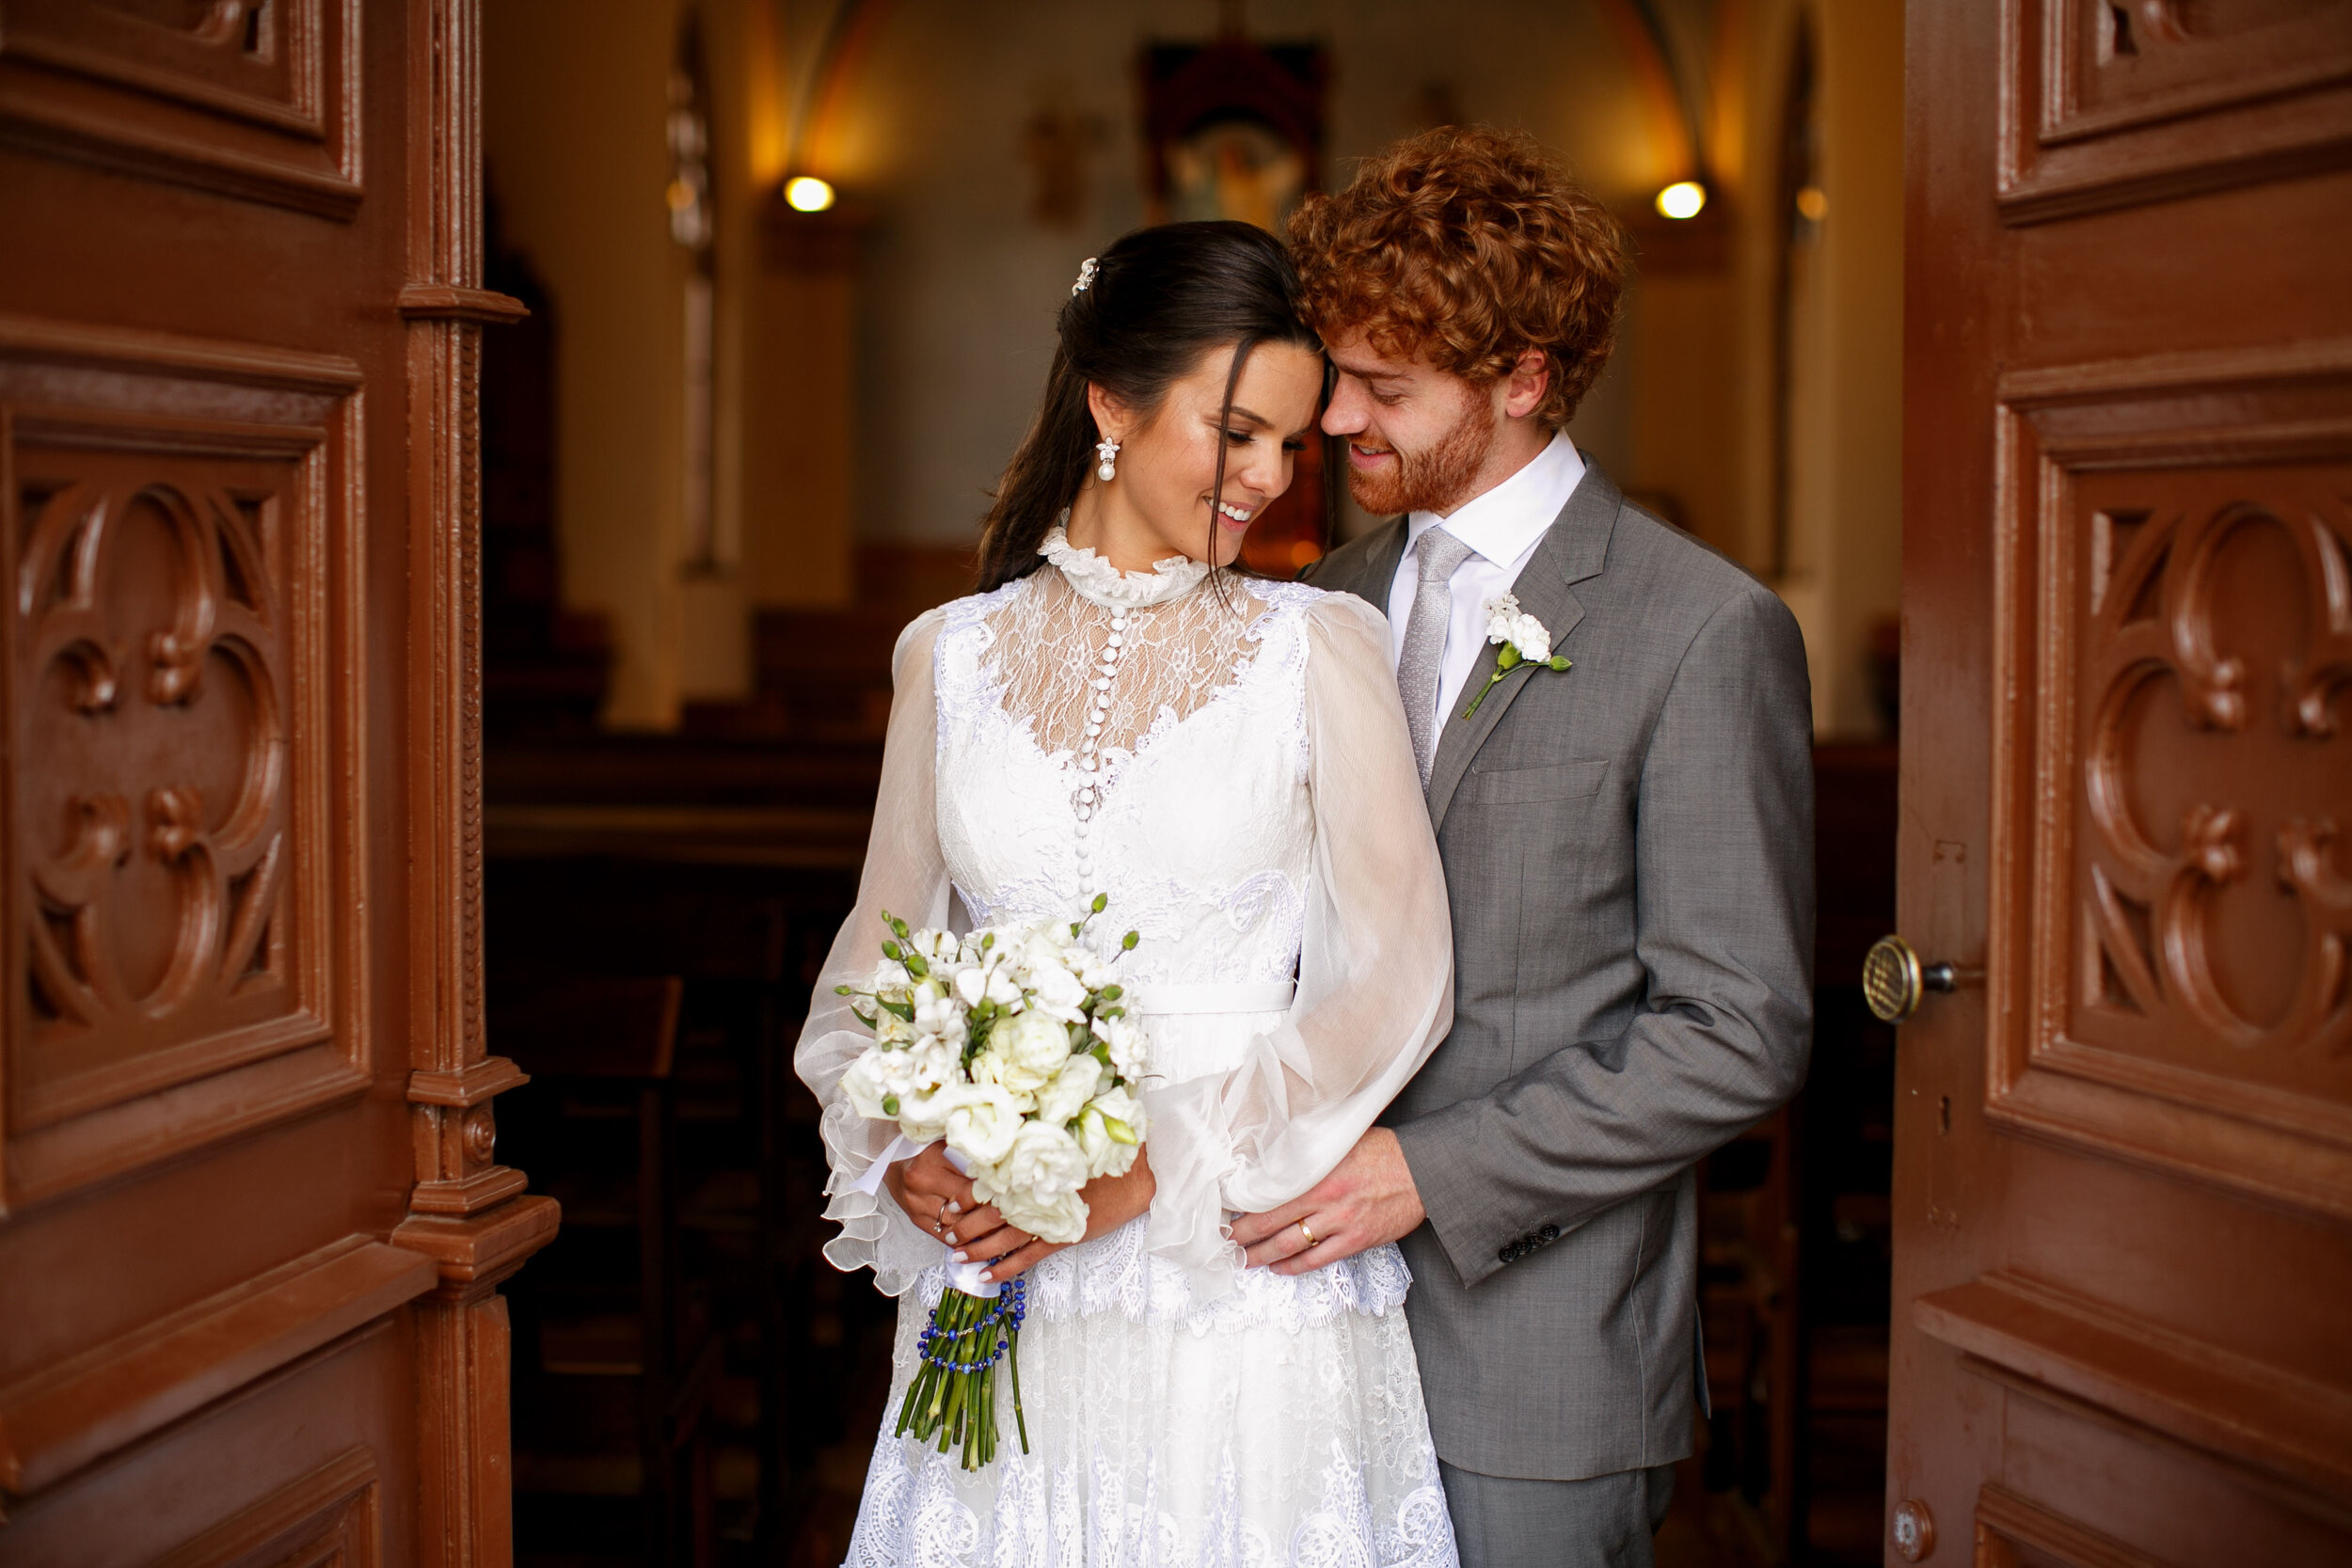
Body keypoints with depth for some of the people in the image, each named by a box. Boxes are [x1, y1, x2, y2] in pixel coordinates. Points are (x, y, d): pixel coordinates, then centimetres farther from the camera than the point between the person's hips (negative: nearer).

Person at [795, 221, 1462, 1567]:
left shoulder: (1321, 648, -2)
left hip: (1246, 1292, -2)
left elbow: (1398, 980, -7)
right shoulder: (952, 657, 6)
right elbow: (879, 963, 13)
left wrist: (1147, 1171, -14)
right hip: (1001, 1308, 2)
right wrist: (900, 1149, -7)